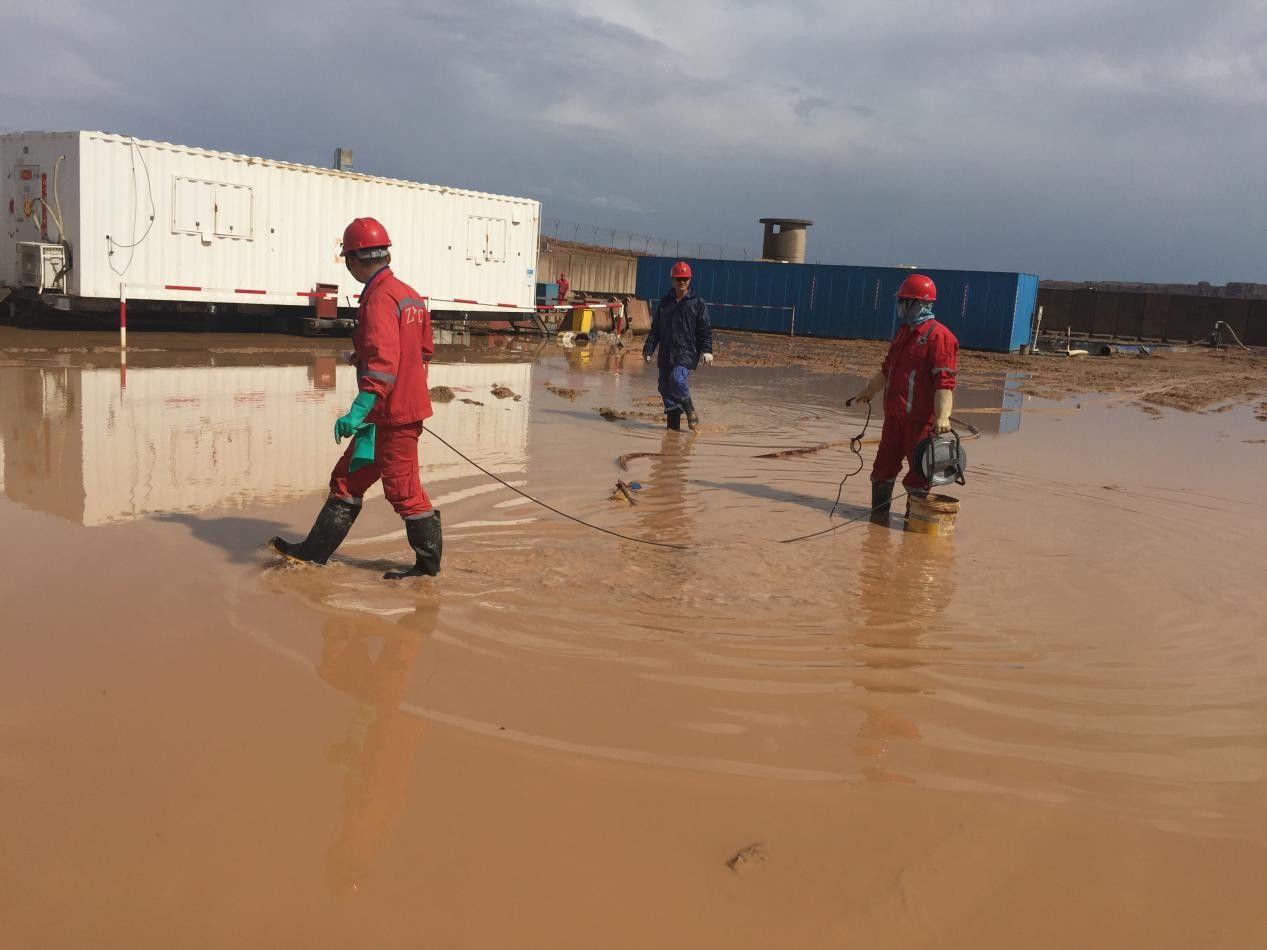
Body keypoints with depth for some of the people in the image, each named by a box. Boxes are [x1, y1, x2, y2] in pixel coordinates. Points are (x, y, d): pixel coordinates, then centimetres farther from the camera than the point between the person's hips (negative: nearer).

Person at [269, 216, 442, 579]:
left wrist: (359, 409, -35)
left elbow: (383, 361, -29)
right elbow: (424, 350, 21)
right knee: (347, 479, 14)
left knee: (402, 488, 1)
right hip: (409, 403, 10)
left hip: (391, 414, -10)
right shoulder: (409, 294, 11)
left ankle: (428, 562, 13)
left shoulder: (379, 297, -18)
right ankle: (315, 551, 21)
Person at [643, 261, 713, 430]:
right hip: (666, 354, 5)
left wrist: (707, 350, -11)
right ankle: (672, 423, 13)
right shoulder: (665, 302, 14)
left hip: (687, 353, -5)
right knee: (665, 387, 2)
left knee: (677, 379, -25)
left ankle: (691, 412, -6)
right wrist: (648, 349, 9)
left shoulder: (698, 303, 3)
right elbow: (655, 329, 16)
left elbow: (705, 330, 0)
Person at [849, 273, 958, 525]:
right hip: (894, 414, 8)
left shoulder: (939, 336, -12)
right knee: (884, 464, 12)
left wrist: (942, 417, -29)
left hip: (920, 418, -8)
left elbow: (944, 382, -20)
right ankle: (879, 512, 23)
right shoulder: (903, 333, 16)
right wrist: (867, 391, 37)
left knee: (918, 469, 0)